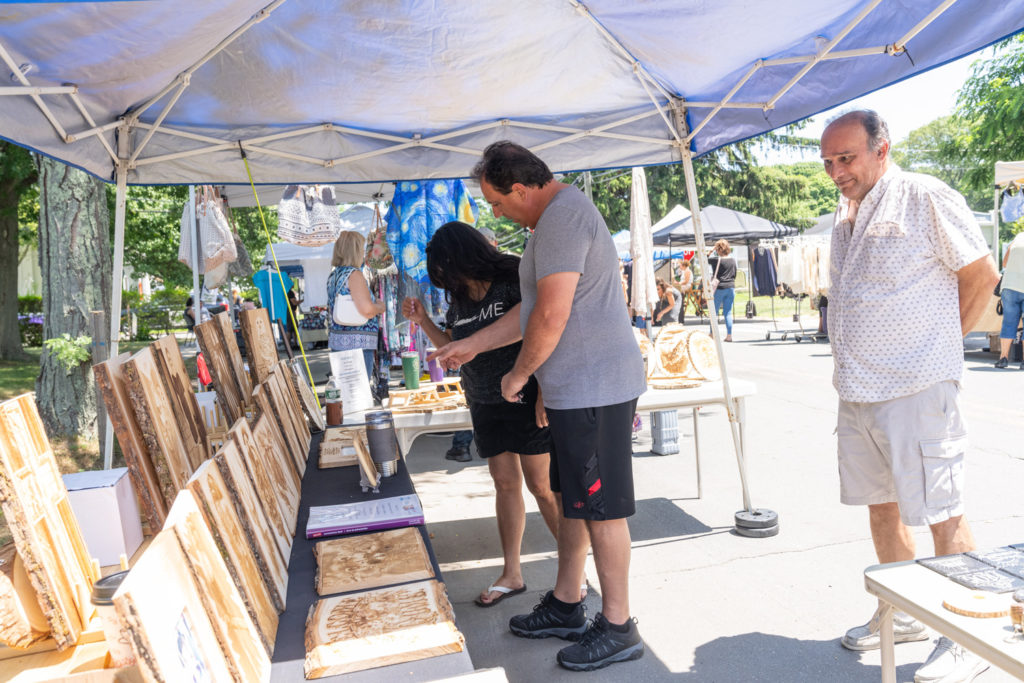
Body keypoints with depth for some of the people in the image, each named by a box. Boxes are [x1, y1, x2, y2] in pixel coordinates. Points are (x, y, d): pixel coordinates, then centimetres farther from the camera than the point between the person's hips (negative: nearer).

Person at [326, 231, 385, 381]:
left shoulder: (333, 276, 14)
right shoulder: (354, 274, -12)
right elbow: (367, 310, -21)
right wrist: (380, 306, -2)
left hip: (337, 341, 9)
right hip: (357, 342, -9)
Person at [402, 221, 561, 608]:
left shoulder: (513, 282, -11)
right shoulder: (458, 300, 11)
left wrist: (544, 392, -21)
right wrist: (423, 321, 8)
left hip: (525, 399, -6)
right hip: (485, 405, 7)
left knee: (542, 486, -3)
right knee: (505, 484, 11)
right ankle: (512, 574, 23)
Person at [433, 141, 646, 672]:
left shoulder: (563, 215, -16)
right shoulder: (557, 217, 19)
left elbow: (552, 315, -23)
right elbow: (532, 311, 23)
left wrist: (518, 374, -8)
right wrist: (471, 346, 25)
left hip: (593, 388, -11)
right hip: (576, 388, 11)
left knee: (600, 507, 0)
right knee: (573, 498, 18)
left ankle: (618, 628, 16)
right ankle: (566, 606, 33)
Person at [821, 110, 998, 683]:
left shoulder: (925, 198, -7)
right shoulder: (845, 215, 14)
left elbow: (982, 275, -5)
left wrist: (940, 345, 0)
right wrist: (853, 367, 13)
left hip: (917, 389, -7)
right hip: (858, 392, 8)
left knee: (943, 517, 0)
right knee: (882, 507, 15)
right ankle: (903, 615, 32)